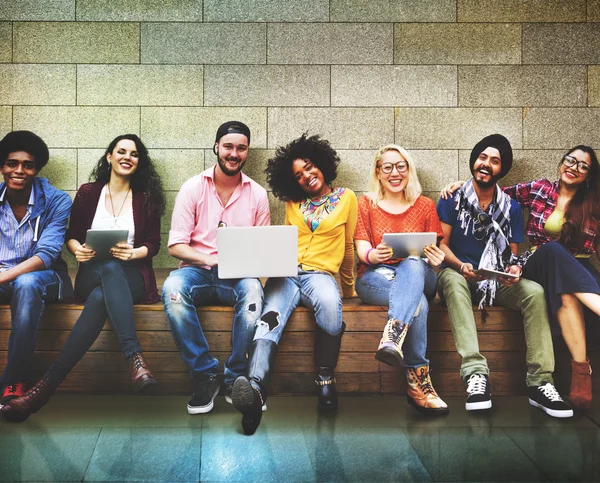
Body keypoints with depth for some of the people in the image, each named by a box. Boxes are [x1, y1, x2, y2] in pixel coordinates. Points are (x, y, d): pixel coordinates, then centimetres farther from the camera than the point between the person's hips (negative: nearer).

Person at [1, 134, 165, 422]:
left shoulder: (146, 198, 12)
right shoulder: (88, 193, 15)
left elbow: (153, 244, 8)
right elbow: (71, 235, 15)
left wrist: (133, 253, -14)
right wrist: (77, 249, -9)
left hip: (131, 277, 0)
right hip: (92, 275, 0)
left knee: (101, 297, -38)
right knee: (110, 268, -40)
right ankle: (135, 360, -52)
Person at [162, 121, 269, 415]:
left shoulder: (257, 194, 9)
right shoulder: (193, 188, 4)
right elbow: (175, 245, -2)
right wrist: (211, 260, -19)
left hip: (238, 276, 0)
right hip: (198, 271, 0)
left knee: (252, 289, -35)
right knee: (173, 288, -34)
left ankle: (235, 379, -20)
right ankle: (205, 375, -23)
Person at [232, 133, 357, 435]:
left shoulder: (346, 198, 14)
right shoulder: (293, 203, 22)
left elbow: (348, 247, 19)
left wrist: (349, 288, 26)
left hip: (320, 273, -2)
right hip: (286, 273, 2)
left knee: (329, 303, -40)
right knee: (271, 318, -33)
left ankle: (325, 380, -25)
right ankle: (255, 388, -56)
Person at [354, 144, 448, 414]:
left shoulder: (425, 206, 15)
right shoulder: (366, 204, 13)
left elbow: (434, 251, 9)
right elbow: (362, 249, 1)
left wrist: (437, 259, -17)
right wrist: (374, 255, -24)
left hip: (418, 275, 1)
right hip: (375, 278, -1)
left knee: (412, 265, -39)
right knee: (417, 303, -36)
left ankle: (392, 338, -57)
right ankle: (418, 380, -39)